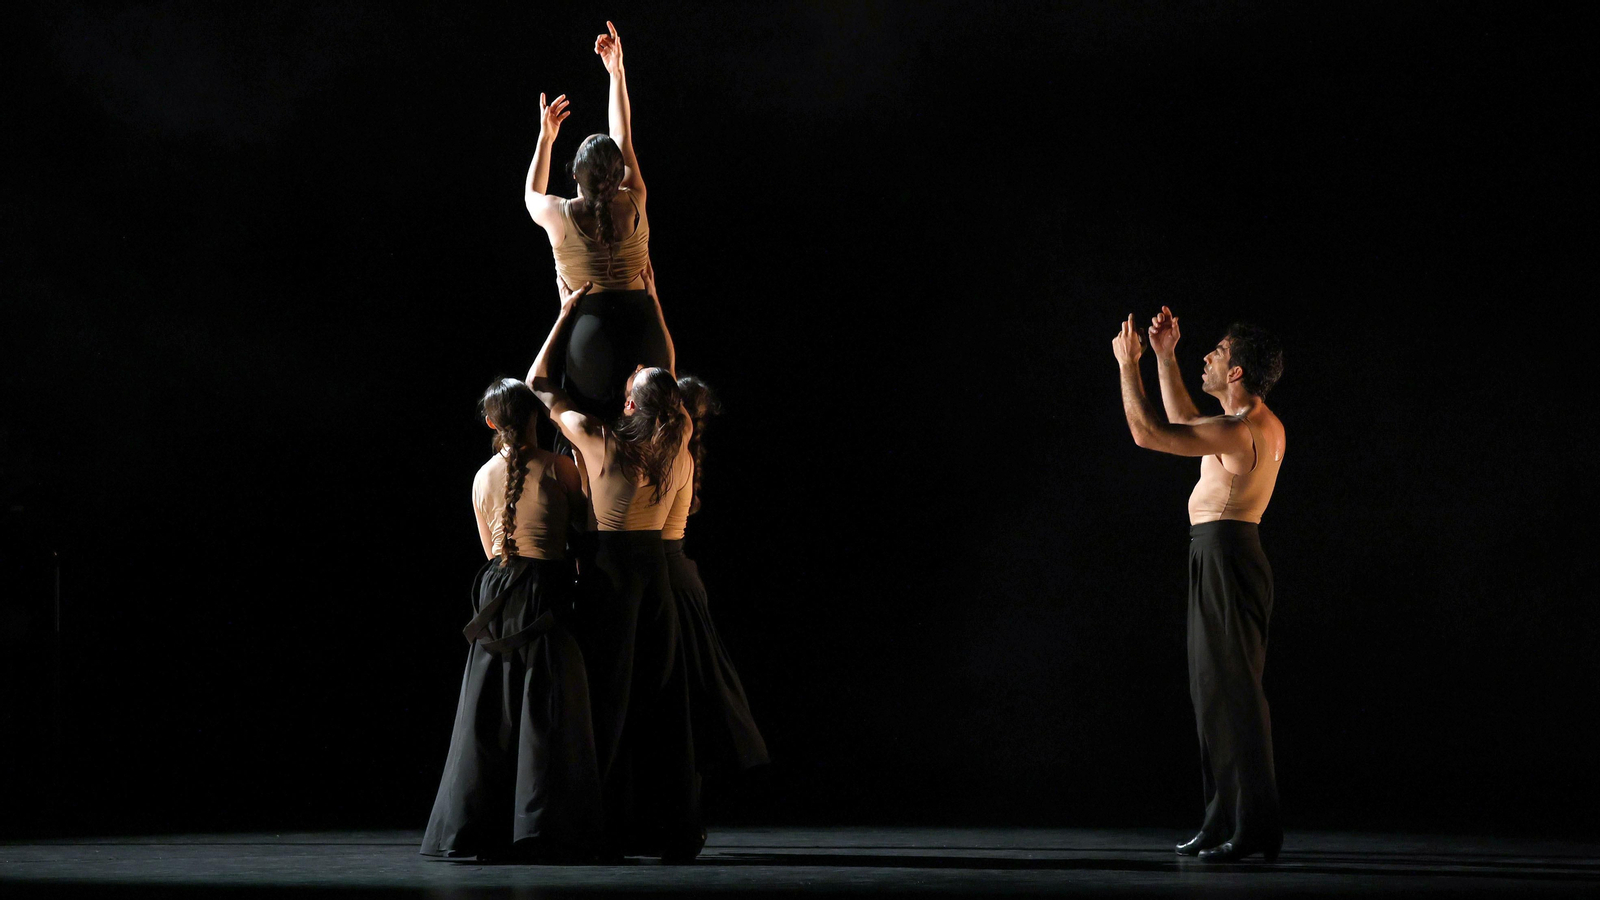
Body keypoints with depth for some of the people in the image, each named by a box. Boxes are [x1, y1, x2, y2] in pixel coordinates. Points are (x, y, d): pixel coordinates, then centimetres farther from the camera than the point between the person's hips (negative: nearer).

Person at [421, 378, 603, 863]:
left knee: (489, 712, 6)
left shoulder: (483, 476, 10)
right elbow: (583, 520, 11)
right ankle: (540, 829, -8)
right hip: (545, 593, -4)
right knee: (545, 712, -4)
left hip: (496, 589, 4)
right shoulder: (556, 467, -3)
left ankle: (473, 828, 6)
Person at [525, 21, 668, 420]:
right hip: (641, 325, 2)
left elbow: (532, 194, 22)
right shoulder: (634, 205, -1)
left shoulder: (560, 215, -6)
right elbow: (624, 136, 16)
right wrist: (617, 73, 25)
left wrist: (546, 136, 28)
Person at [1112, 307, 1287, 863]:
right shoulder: (1265, 426, 15)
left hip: (1224, 553, -10)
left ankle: (1254, 827, -11)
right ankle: (1225, 821, 17)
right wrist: (1165, 358, 28)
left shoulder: (1237, 432, -17)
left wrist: (1129, 365, -7)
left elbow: (1147, 433, -19)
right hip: (1222, 552, 10)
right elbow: (1182, 422, 30)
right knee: (1214, 689, 13)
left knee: (1232, 688, -10)